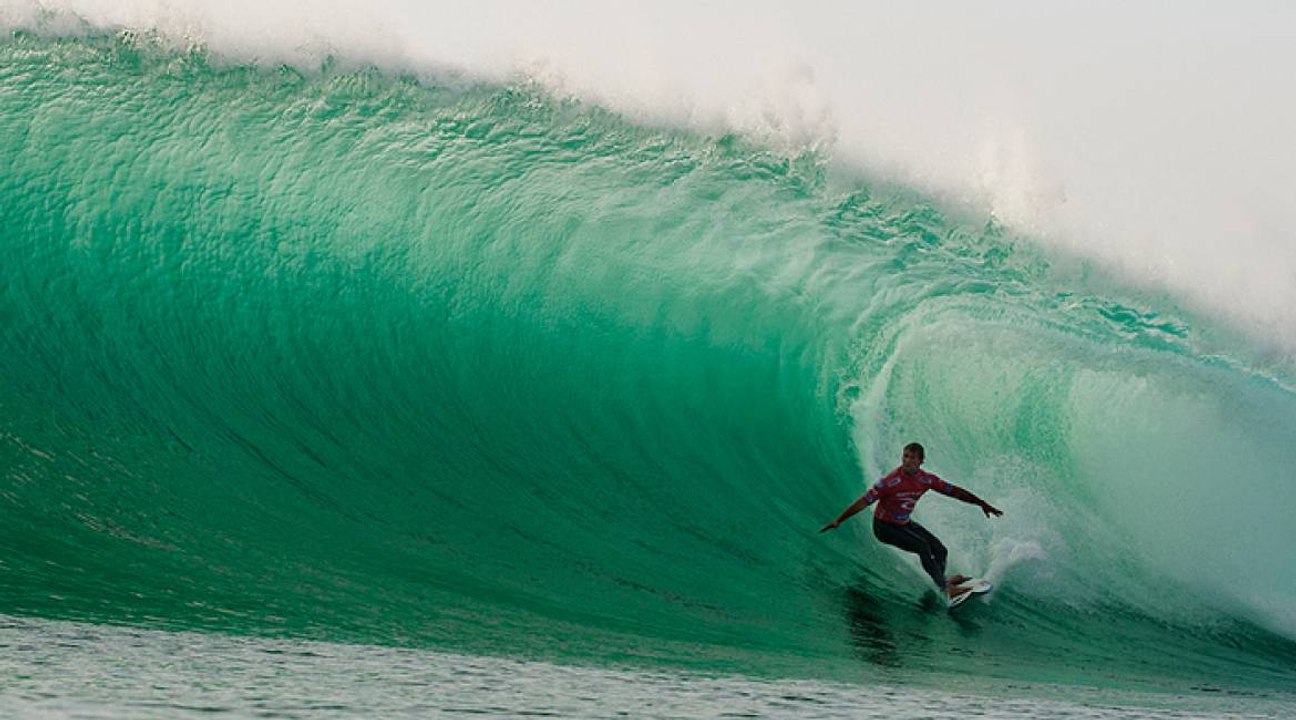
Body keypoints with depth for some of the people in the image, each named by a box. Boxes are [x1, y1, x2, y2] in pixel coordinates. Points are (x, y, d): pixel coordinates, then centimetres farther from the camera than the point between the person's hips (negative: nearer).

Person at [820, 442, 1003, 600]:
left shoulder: (926, 480, -12)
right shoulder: (891, 481, -29)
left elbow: (954, 491, -3)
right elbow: (864, 501, -27)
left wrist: (983, 504, 0)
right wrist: (838, 520, -30)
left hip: (905, 524, 7)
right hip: (884, 527, -7)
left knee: (940, 551, 5)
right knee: (923, 547, -22)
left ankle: (940, 580, 31)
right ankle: (946, 589, -12)